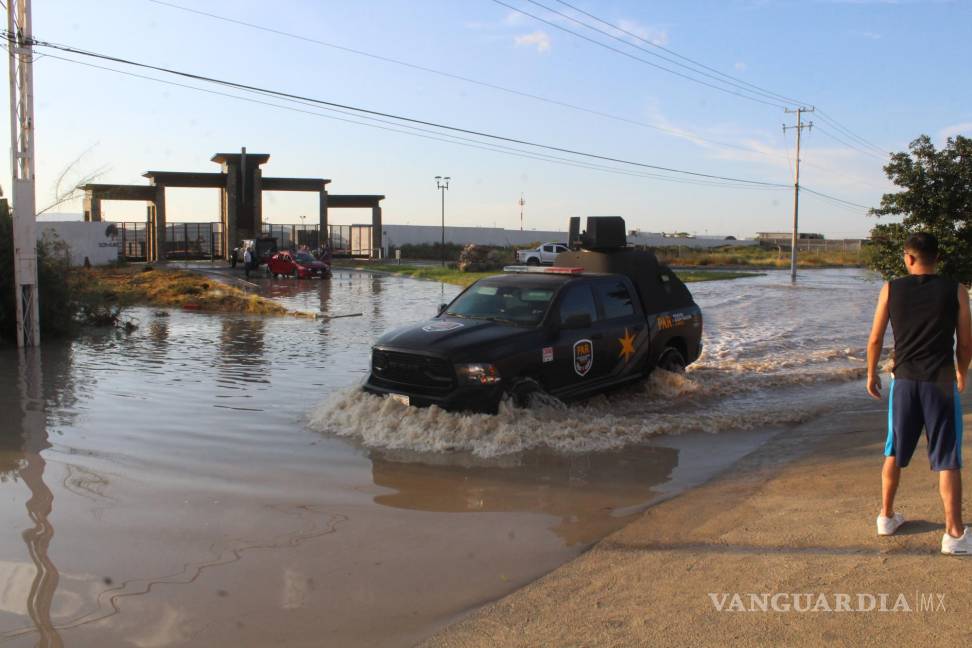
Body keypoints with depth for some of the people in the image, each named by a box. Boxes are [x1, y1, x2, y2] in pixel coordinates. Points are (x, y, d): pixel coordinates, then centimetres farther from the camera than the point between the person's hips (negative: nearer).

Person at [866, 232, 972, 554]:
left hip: (904, 380, 2)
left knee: (894, 453, 16)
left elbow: (875, 339, 2)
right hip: (940, 382, -2)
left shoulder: (891, 289, 0)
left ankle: (886, 516, 27)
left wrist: (871, 374, 17)